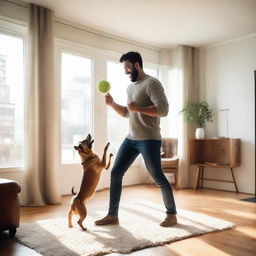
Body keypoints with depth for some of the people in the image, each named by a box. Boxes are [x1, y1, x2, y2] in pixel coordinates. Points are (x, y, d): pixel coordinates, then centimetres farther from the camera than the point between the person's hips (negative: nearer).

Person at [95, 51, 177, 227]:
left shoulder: (152, 83, -10)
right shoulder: (130, 87, 18)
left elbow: (163, 110, -21)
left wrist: (138, 108, -21)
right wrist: (112, 104, 10)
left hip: (149, 140, -8)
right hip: (131, 139, 9)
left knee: (158, 177, -3)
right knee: (115, 173, 4)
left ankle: (172, 215, 16)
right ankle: (112, 215, 15)